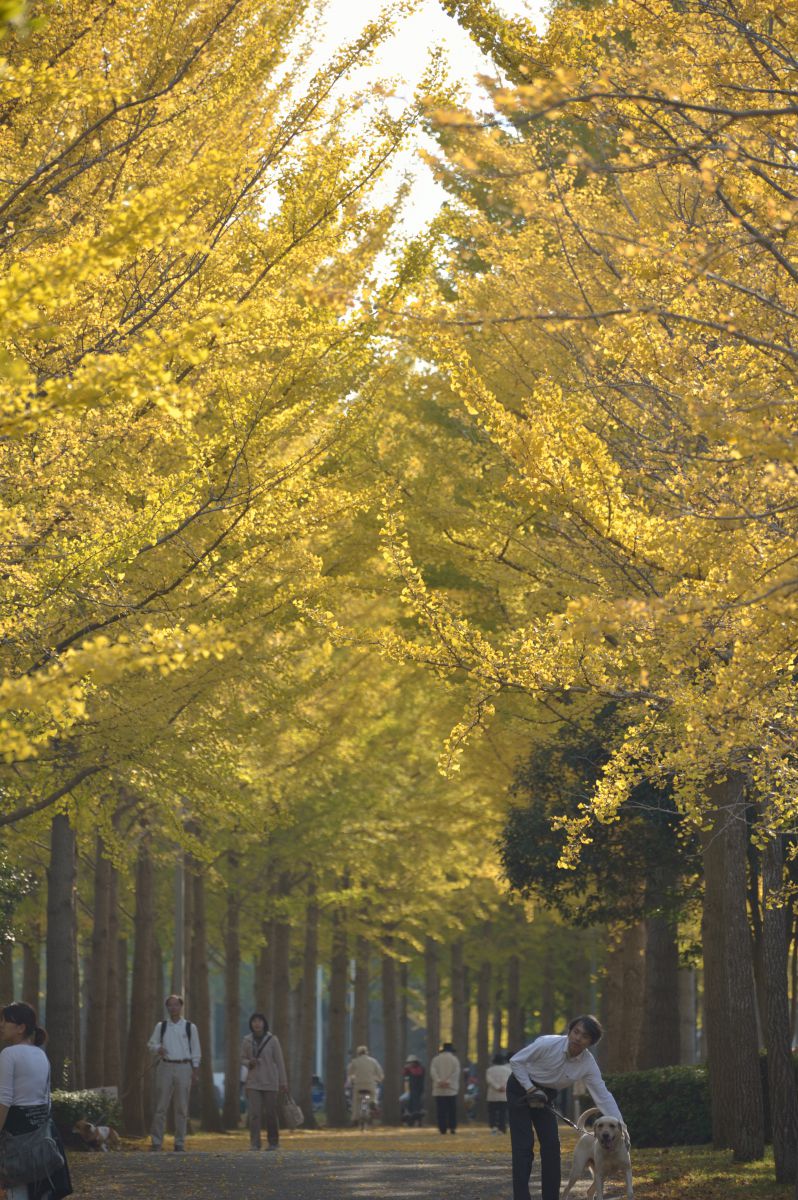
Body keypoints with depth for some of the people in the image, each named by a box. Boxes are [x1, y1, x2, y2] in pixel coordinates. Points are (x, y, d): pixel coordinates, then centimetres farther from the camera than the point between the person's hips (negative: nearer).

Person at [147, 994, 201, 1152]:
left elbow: (196, 1050, 8)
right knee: (161, 1106, -3)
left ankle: (180, 1143, 7)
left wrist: (195, 1070, 2)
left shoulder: (190, 1027, 6)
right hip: (165, 1066, 0)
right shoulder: (161, 1026, 8)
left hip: (184, 1068, 0)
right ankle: (156, 1142, 0)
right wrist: (157, 1049, -10)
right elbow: (151, 1043, 13)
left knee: (182, 1107, 2)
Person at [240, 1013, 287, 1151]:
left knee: (270, 1113, 2)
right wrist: (249, 1063, -11)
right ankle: (254, 1143, -8)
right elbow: (242, 1059, 13)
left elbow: (280, 1062, -1)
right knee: (254, 1113, -9)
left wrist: (283, 1083, -3)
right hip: (253, 1082, 2)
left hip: (270, 1082, -2)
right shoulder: (247, 1041, 4)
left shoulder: (272, 1040, -3)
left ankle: (273, 1142, 17)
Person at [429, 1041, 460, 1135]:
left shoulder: (436, 1059, 8)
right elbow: (456, 1072, -8)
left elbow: (433, 1071, -5)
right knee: (452, 1110, 5)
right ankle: (452, 1127, -3)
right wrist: (448, 1081, -14)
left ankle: (443, 1128, -4)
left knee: (441, 1110, 1)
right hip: (451, 1089, -1)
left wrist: (439, 1081, -15)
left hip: (439, 1089, 1)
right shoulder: (455, 1059, 4)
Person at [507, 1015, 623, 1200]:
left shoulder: (588, 1064, -16)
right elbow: (516, 1061, -17)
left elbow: (603, 1096, -13)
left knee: (551, 1145, -1)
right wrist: (531, 1089, -24)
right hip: (521, 1088, -5)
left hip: (545, 1095, 5)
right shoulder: (548, 1044, -28)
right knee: (524, 1145, -13)